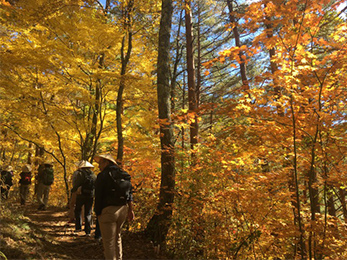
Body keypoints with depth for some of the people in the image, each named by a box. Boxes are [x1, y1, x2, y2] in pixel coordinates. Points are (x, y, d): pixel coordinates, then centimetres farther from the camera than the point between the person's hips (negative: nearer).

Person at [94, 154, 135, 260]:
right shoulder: (124, 175, 10)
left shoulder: (103, 175, -10)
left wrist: (97, 213, -5)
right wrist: (130, 209, 14)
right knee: (117, 237, 24)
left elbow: (98, 196, -12)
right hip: (123, 209, 7)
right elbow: (130, 193, 11)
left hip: (108, 211, -7)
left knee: (109, 241, 3)